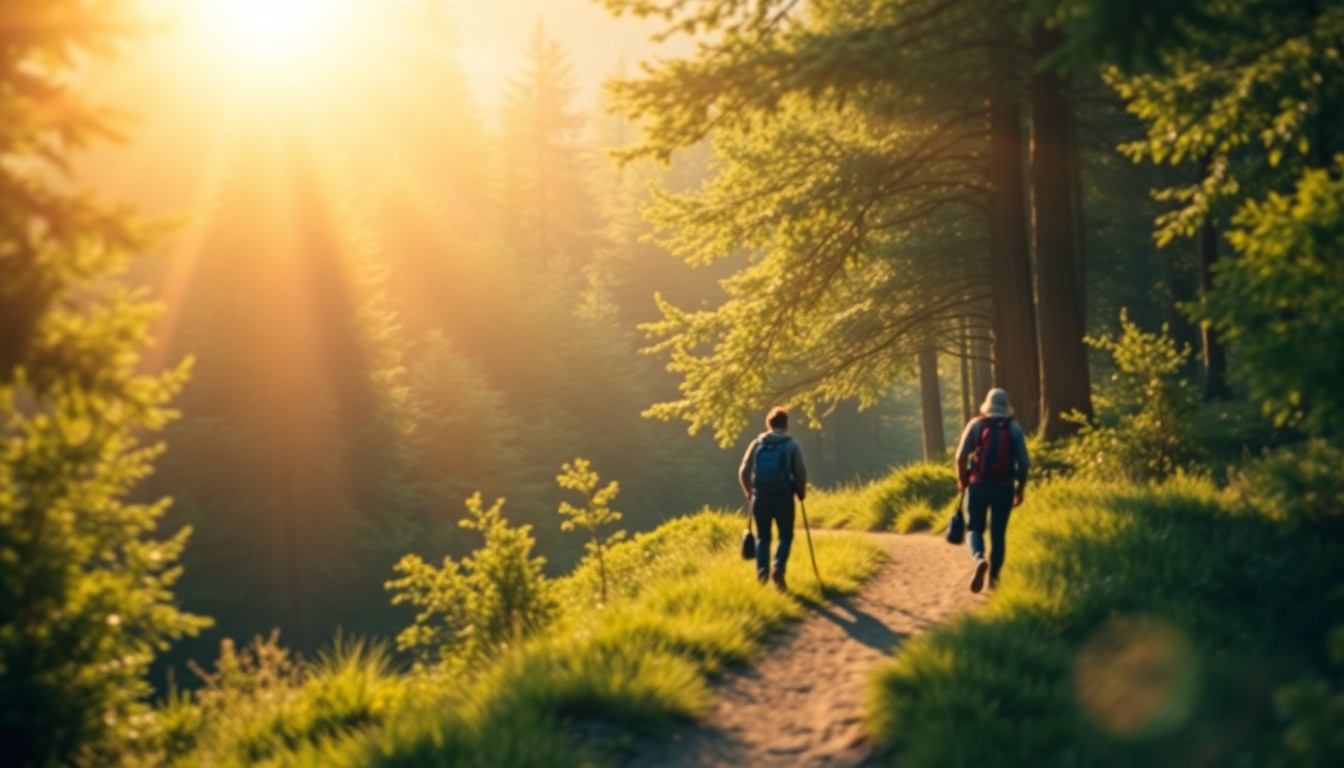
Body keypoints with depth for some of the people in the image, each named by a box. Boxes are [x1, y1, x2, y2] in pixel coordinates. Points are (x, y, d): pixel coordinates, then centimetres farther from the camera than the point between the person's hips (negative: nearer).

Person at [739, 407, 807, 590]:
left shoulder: (757, 444, 4)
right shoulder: (792, 446, -2)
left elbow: (743, 471, 2)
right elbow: (800, 472, -8)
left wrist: (749, 492, 17)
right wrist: (801, 492, 9)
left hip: (760, 497, 2)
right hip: (783, 498, -2)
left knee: (763, 537, 12)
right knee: (786, 535, 11)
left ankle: (762, 574, 3)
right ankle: (779, 568, -9)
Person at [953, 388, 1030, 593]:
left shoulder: (975, 425, 0)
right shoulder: (1014, 429, 3)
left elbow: (961, 456, -7)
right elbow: (1024, 463, -2)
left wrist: (961, 481, 7)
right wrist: (1020, 490, 8)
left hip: (978, 485, -1)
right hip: (1004, 487, 1)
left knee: (975, 528, 11)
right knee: (998, 533, 10)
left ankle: (979, 559, -18)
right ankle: (993, 576, 10)